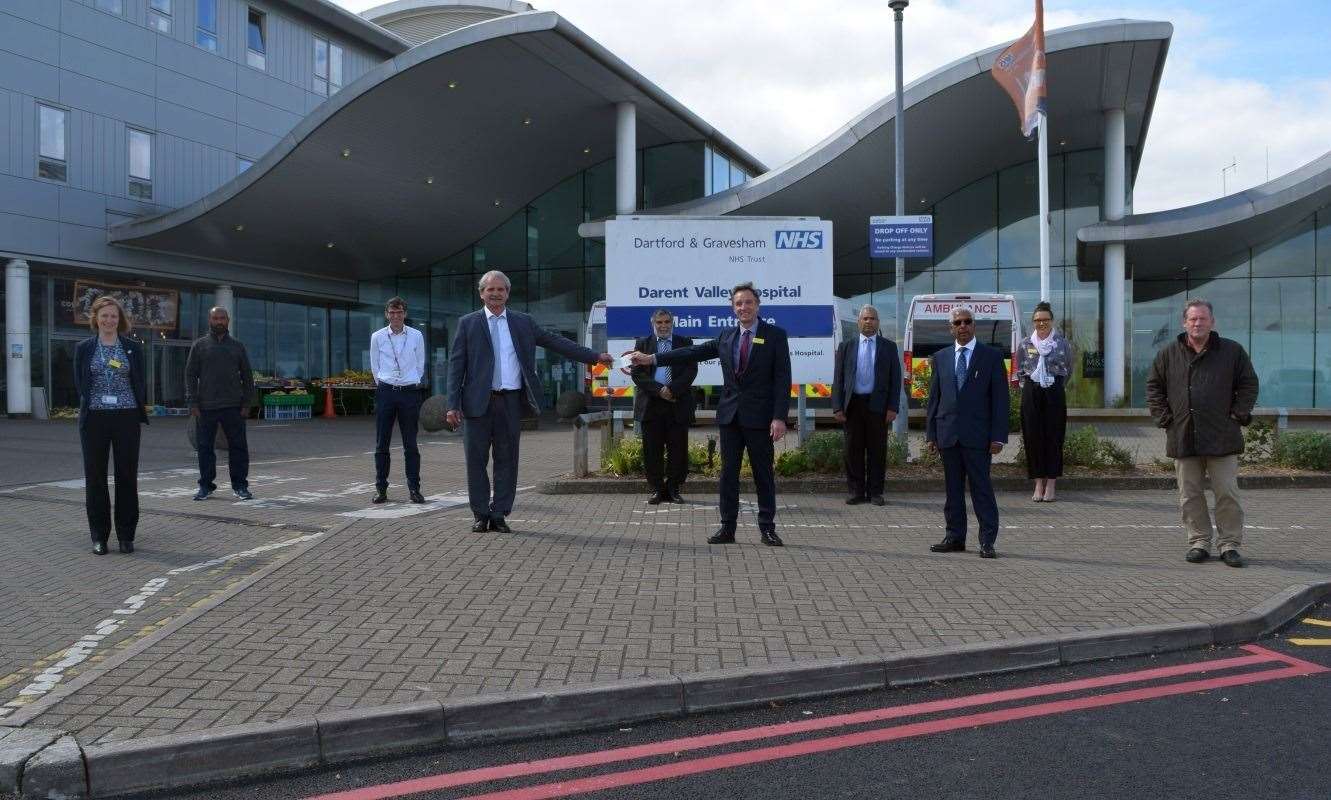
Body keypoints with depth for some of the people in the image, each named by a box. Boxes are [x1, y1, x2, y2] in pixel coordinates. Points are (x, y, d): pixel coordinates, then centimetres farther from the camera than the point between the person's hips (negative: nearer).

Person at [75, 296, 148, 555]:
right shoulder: (84, 348, 6)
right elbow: (79, 383, 6)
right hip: (94, 418, 0)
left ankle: (126, 535, 11)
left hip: (127, 417, 0)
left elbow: (141, 383, 6)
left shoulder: (133, 348, 6)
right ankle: (99, 536, 12)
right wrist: (90, 404, -3)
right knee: (95, 477, 3)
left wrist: (139, 412, -1)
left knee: (127, 475, 2)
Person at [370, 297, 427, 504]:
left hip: (410, 392, -1)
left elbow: (420, 365, 10)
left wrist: (413, 384, 8)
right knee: (382, 444, 3)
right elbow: (375, 365, 12)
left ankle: (414, 488, 7)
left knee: (410, 444, 2)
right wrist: (383, 385, 9)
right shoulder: (377, 337, 5)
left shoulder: (416, 336, 4)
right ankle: (381, 488, 10)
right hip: (385, 392, 1)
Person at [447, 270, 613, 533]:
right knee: (477, 460, 3)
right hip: (479, 402, -1)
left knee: (507, 460, 5)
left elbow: (556, 342, 11)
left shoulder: (523, 322, 10)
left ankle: (499, 515, 13)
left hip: (511, 401, 2)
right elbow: (456, 365, 2)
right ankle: (481, 516, 14)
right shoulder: (468, 323, 5)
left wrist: (595, 356, 7)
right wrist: (453, 405, -6)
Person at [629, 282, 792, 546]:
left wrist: (779, 418, -15)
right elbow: (694, 352, 9)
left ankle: (767, 529, 11)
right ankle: (727, 528, 12)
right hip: (730, 415, 4)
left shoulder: (775, 335, -2)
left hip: (759, 416, -4)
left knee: (764, 473, 2)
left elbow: (783, 379, -7)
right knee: (728, 472, 6)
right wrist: (651, 358, 1)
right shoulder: (726, 338, 12)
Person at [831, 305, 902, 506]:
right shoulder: (846, 346, 10)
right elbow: (838, 379, 7)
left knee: (877, 450, 2)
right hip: (853, 404, 1)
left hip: (878, 405, -1)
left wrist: (893, 408, -5)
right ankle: (856, 491, 11)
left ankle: (875, 493, 10)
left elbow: (895, 380, 5)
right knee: (853, 450, 3)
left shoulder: (888, 347, 8)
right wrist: (837, 407, -2)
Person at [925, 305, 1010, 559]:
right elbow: (934, 398, 12)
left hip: (978, 434, -3)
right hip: (948, 433, 4)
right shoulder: (940, 357, 12)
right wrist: (931, 433, 6)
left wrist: (998, 436, -9)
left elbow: (1000, 399, -2)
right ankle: (955, 537, 17)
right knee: (953, 488, 9)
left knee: (981, 488, -3)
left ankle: (987, 542, 2)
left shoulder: (992, 356, 2)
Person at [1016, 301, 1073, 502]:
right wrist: (1032, 385, 6)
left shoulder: (1063, 343, 2)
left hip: (1055, 393, -1)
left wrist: (1054, 384, 7)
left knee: (1054, 436, 0)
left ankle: (1050, 484, 7)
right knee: (1033, 436, 0)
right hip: (1031, 394, 1)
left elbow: (1068, 369, 11)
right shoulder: (1025, 345, 5)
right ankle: (1038, 484, 9)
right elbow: (1020, 371, 14)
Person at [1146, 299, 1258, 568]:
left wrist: (1238, 415, -2)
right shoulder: (1168, 354, 7)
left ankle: (1229, 544, 9)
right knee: (1190, 496, 6)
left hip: (1221, 437, -1)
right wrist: (1164, 418, 2)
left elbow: (1249, 385, 9)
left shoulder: (1232, 351, 5)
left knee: (1227, 494, 0)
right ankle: (1199, 543, 15)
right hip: (1183, 437, 2)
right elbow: (1153, 387, 12)